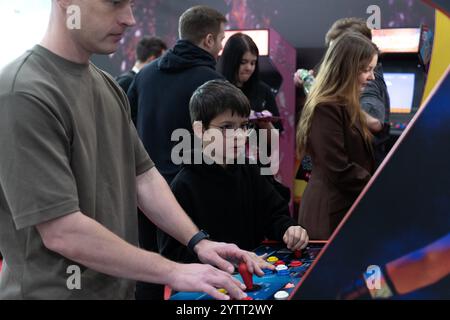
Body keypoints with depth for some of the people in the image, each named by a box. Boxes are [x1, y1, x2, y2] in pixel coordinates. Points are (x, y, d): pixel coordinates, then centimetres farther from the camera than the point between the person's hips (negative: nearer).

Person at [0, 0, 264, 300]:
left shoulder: (108, 85, 6)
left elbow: (143, 176, 10)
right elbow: (62, 232, -24)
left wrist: (198, 241, -3)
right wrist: (173, 272, -19)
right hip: (53, 291, -8)